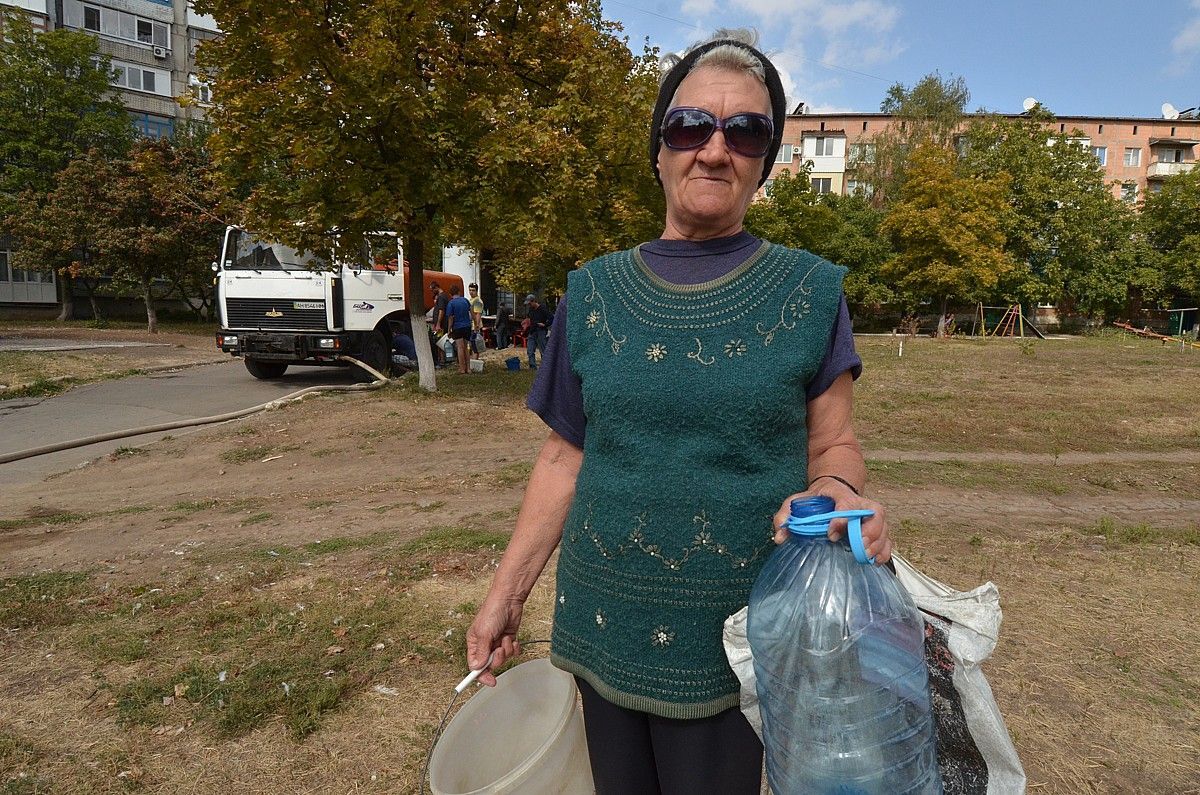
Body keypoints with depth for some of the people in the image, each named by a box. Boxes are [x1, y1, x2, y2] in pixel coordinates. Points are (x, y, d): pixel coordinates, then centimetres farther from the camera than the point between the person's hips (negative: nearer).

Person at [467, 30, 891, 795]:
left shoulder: (809, 292, -4)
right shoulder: (594, 293, 1)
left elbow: (834, 444, 0)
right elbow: (565, 458, 4)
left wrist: (837, 492, -23)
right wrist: (507, 591, 3)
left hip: (737, 637, -2)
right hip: (604, 623, 3)